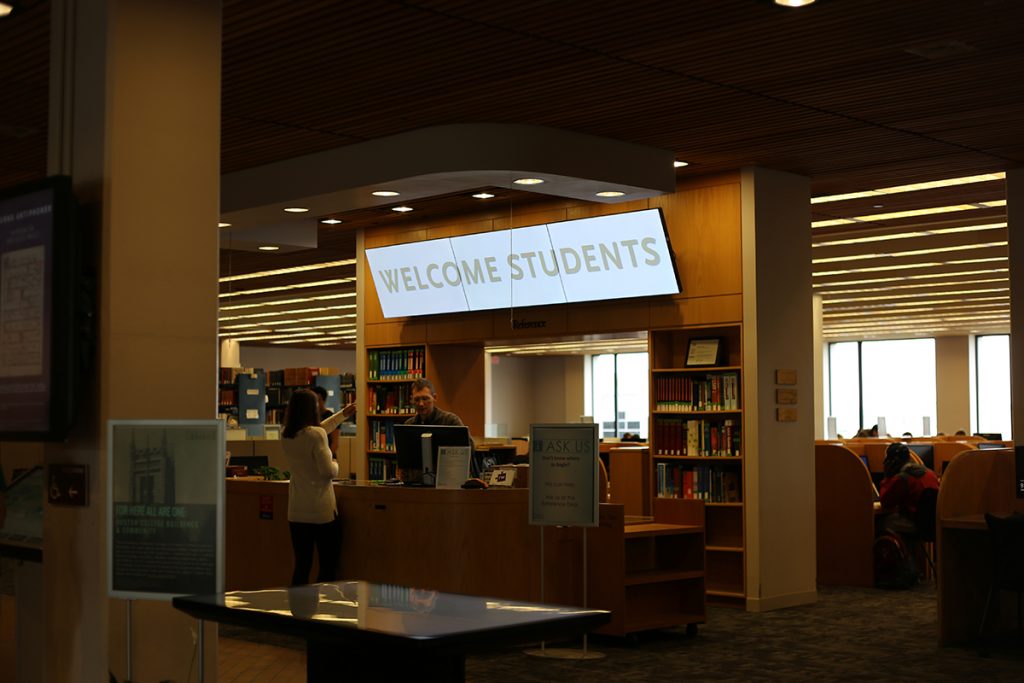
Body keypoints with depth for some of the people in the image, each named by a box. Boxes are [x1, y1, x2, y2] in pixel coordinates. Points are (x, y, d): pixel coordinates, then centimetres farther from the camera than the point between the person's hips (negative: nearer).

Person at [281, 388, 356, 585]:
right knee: (328, 568, 4)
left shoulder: (286, 436, 5)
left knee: (301, 567, 11)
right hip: (322, 512, -6)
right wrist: (335, 464, 5)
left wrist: (343, 414, 30)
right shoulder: (316, 435, -17)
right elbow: (328, 472, -18)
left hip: (296, 513, 6)